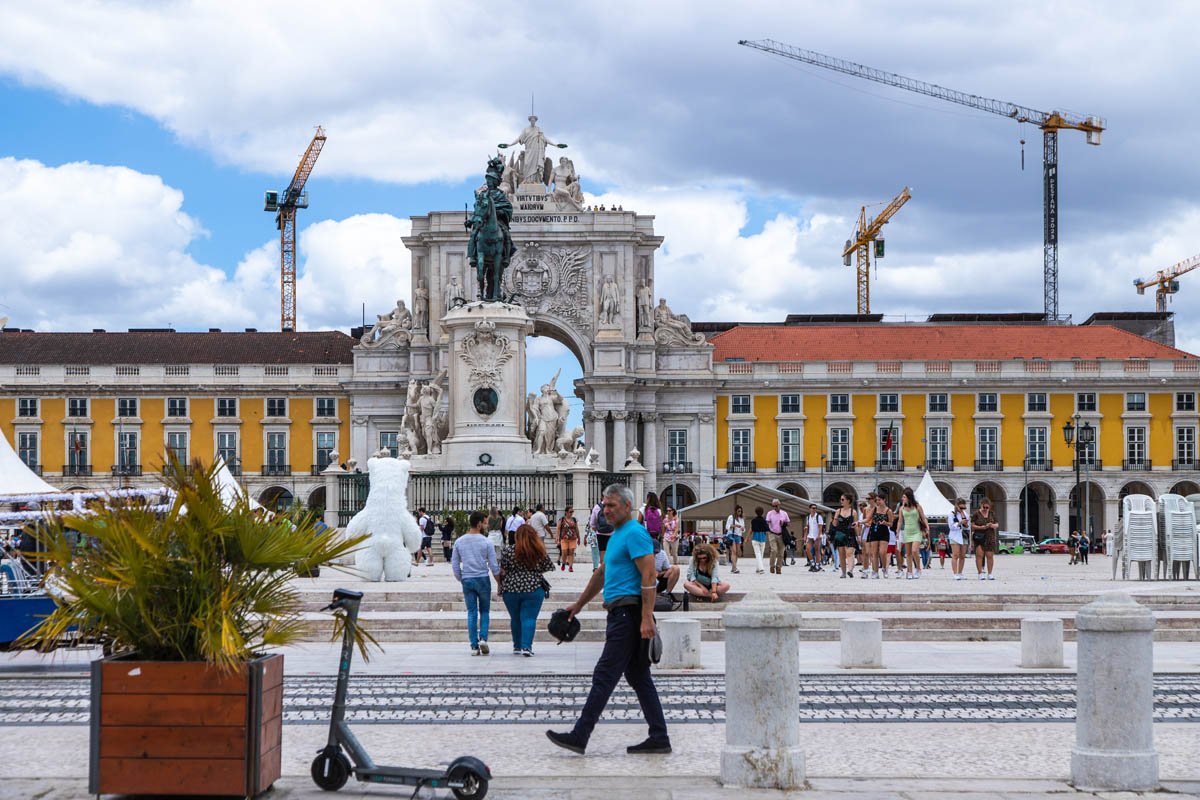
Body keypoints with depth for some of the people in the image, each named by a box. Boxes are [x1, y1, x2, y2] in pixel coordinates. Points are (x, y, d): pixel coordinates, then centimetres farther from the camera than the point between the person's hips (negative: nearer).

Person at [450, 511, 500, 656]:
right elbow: (494, 566, -4)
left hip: (467, 580, 2)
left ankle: (474, 646, 1)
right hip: (483, 579, -2)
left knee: (472, 613, 5)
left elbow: (454, 565, 5)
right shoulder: (486, 542, -7)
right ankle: (483, 638, -7)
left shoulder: (459, 542, 2)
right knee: (485, 611, 12)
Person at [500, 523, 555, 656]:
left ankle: (517, 647, 22)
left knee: (515, 619, 14)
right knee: (529, 618, 0)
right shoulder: (539, 552, -4)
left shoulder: (509, 550, -6)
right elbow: (549, 568, 6)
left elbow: (502, 571, -3)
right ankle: (526, 646, -12)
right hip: (534, 589, -1)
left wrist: (501, 586, 11)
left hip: (511, 589, 1)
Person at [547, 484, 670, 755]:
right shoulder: (617, 535, 20)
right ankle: (659, 738, 10)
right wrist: (579, 604, 34)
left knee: (605, 676, -9)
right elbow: (602, 574, 31)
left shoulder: (635, 534, -12)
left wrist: (647, 618, -25)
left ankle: (580, 736, -9)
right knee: (639, 678, 9)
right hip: (620, 614, 10)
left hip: (629, 615, -10)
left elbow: (649, 576, -20)